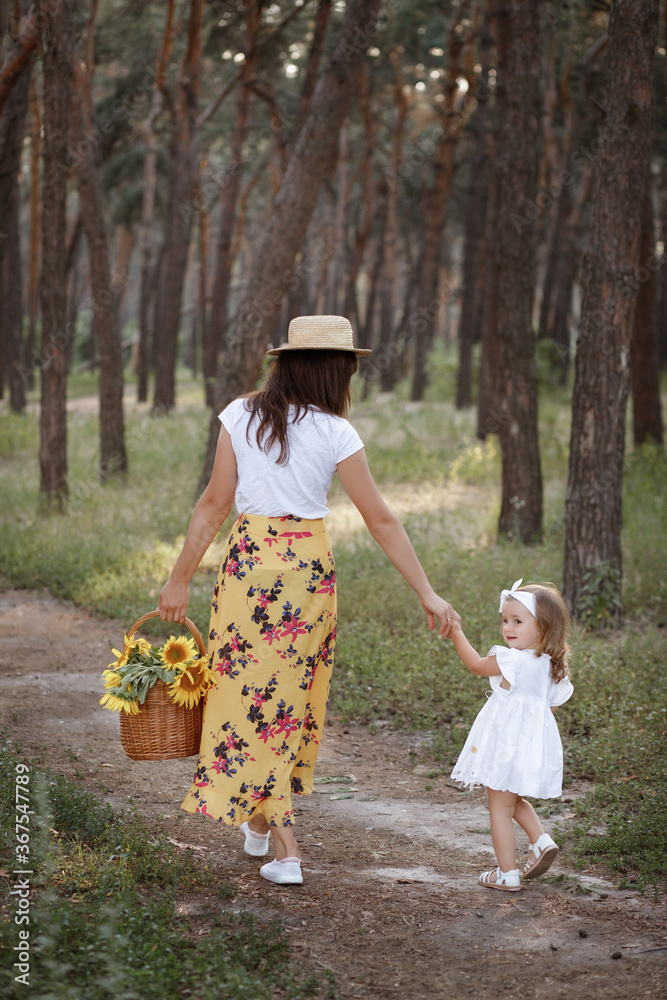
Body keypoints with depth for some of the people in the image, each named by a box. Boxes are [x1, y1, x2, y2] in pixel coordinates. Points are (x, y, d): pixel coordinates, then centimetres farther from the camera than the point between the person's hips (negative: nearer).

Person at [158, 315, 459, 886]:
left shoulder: (241, 416, -3)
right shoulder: (336, 432, -6)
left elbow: (215, 504, -3)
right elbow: (381, 521, -6)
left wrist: (180, 580, 4)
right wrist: (427, 594, -2)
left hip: (249, 563, 0)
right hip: (310, 567, 0)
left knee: (254, 694, 7)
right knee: (293, 697, 19)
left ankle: (286, 849, 1)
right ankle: (260, 822, 35)